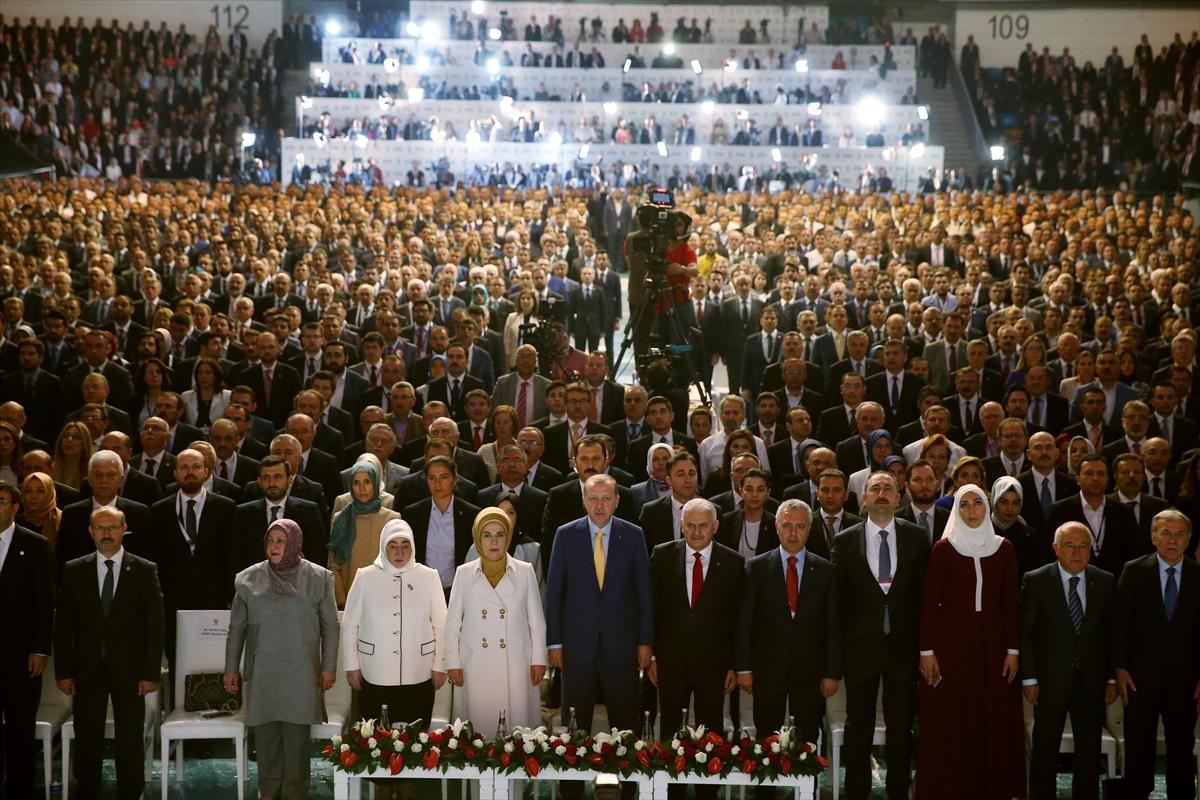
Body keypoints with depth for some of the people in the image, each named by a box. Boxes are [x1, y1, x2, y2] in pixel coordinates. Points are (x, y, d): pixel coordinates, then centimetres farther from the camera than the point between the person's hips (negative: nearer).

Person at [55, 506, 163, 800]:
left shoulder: (144, 571, 0)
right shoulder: (74, 570, 5)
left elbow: (155, 626, 0)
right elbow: (63, 625, 5)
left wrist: (151, 673, -6)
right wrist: (63, 671, -1)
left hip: (128, 668, -1)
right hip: (87, 668, 1)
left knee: (130, 739, 3)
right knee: (87, 739, 6)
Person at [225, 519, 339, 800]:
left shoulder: (318, 578, 0)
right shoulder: (249, 579, 3)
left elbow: (330, 625, 3)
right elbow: (237, 627, 8)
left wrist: (329, 666, 0)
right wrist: (231, 668, 7)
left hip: (301, 671, -2)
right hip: (262, 671, 2)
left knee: (296, 733, -2)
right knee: (265, 732, 3)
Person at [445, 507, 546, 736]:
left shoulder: (525, 572, 5)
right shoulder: (464, 573, 5)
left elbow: (536, 620, 7)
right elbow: (452, 622, 8)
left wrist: (538, 659, 3)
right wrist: (452, 663, 4)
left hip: (516, 664, 0)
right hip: (476, 665, 0)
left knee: (518, 725, -3)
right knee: (480, 726, -1)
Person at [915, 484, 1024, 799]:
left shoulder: (1003, 549, 5)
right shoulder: (943, 549, -2)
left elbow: (1011, 603, 6)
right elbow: (929, 602, -2)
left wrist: (1013, 649, 0)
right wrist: (927, 651, -7)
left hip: (992, 643, 2)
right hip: (951, 643, -2)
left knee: (993, 723, 4)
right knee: (948, 725, 0)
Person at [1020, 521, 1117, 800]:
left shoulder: (1105, 582, 4)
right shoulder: (1036, 581, -5)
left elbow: (1111, 632, 7)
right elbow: (1025, 633, -4)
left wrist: (1112, 677, 3)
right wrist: (1029, 678, -8)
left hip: (1092, 680, 2)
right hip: (1050, 680, -2)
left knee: (1090, 750, 6)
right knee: (1045, 749, 7)